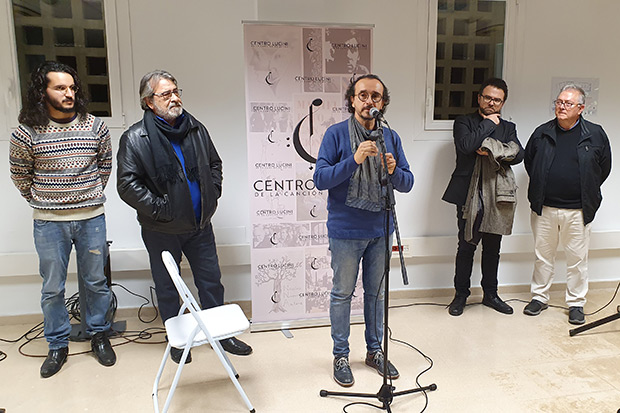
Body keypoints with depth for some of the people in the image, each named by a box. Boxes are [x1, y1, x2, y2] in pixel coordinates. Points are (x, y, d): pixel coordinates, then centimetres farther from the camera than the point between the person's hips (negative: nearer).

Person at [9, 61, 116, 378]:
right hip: (49, 222, -1)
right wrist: (41, 200, 11)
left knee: (96, 281, 11)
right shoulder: (27, 132, -6)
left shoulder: (95, 127, -2)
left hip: (91, 218, 1)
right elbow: (19, 175, 7)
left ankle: (99, 335, 30)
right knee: (52, 288, 9)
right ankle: (58, 345, 27)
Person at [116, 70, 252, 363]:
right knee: (167, 288, 13)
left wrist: (212, 194, 5)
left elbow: (214, 163, 18)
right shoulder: (135, 138, -12)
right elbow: (127, 184, -15)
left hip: (200, 224, 4)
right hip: (161, 231, -3)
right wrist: (159, 209, -18)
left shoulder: (196, 129, 4)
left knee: (211, 280, 13)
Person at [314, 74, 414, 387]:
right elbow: (320, 179, -14)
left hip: (380, 231, 4)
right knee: (342, 294, 8)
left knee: (376, 293, 16)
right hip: (345, 232, -4)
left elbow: (408, 183, 5)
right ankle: (341, 356, 25)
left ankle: (374, 350, 34)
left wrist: (394, 171, -17)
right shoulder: (336, 134, -6)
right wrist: (355, 160, -25)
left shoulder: (390, 137, 6)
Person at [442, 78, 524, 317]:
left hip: (497, 196, 4)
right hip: (470, 195, -4)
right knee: (466, 246, 1)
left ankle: (490, 294, 28)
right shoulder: (464, 122, 4)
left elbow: (518, 154, -2)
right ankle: (461, 295, 17)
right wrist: (489, 124, -7)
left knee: (493, 248, 13)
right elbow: (466, 145, -18)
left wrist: (492, 150, -15)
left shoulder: (508, 127, 15)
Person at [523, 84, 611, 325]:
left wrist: (586, 193, 9)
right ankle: (539, 297, 25)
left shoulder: (595, 134, 0)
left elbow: (604, 168, 11)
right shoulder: (542, 133, 3)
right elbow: (528, 161, 17)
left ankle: (576, 303, 21)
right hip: (544, 208, 1)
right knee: (543, 255, 11)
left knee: (577, 258, 7)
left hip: (577, 210, -1)